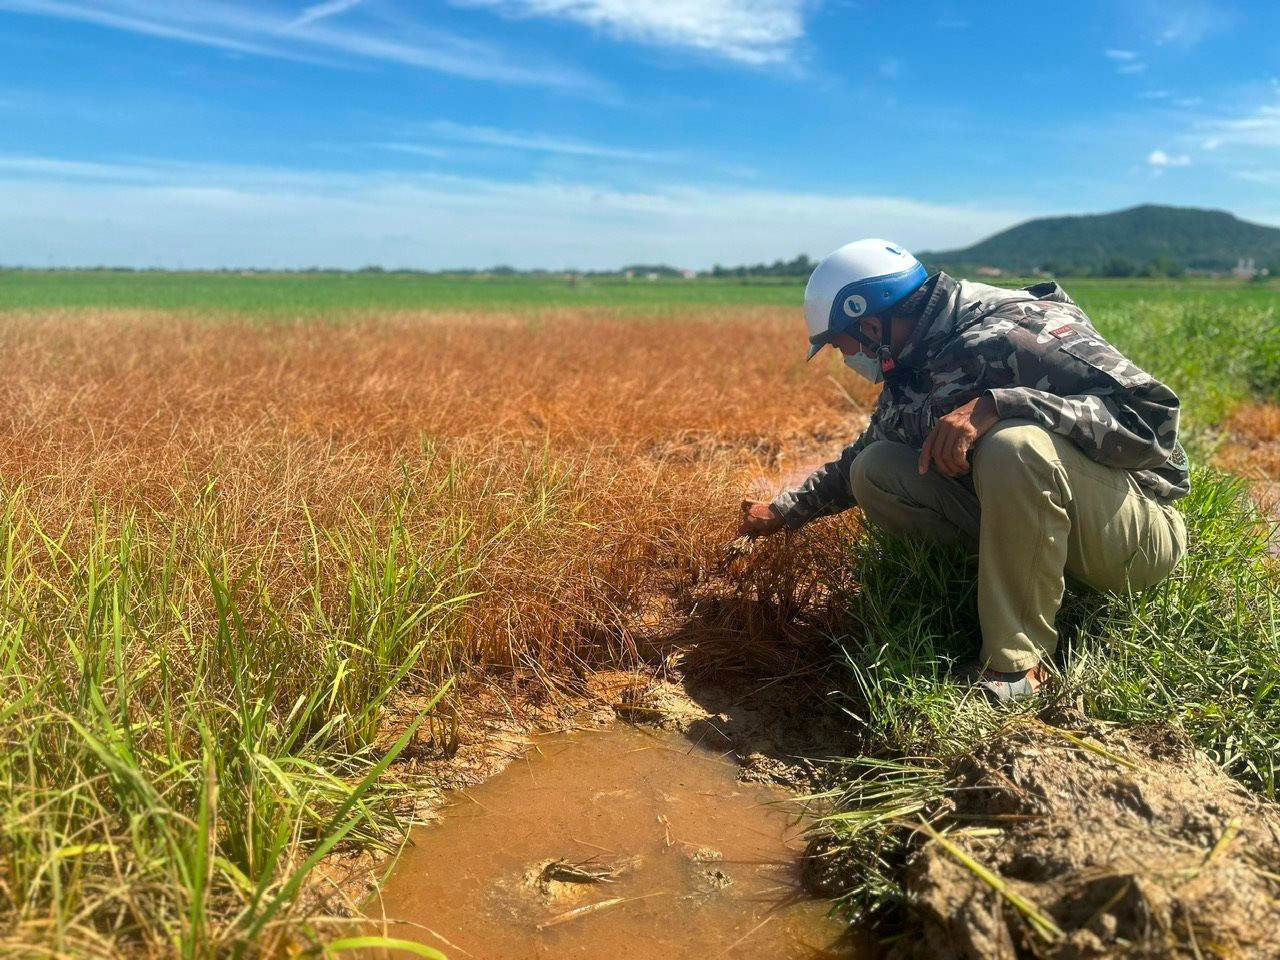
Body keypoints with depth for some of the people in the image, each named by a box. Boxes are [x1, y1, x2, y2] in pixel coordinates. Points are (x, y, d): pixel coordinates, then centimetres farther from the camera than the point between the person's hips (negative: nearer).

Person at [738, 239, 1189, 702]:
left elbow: (1154, 417, -29)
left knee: (1014, 444, -37)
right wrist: (786, 512, 28)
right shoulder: (910, 376, 5)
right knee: (874, 471, -4)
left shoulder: (1018, 331, -21)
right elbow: (860, 456, 23)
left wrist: (997, 405, -37)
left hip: (1139, 536, -7)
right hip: (1021, 525, 7)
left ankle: (1017, 666, -23)